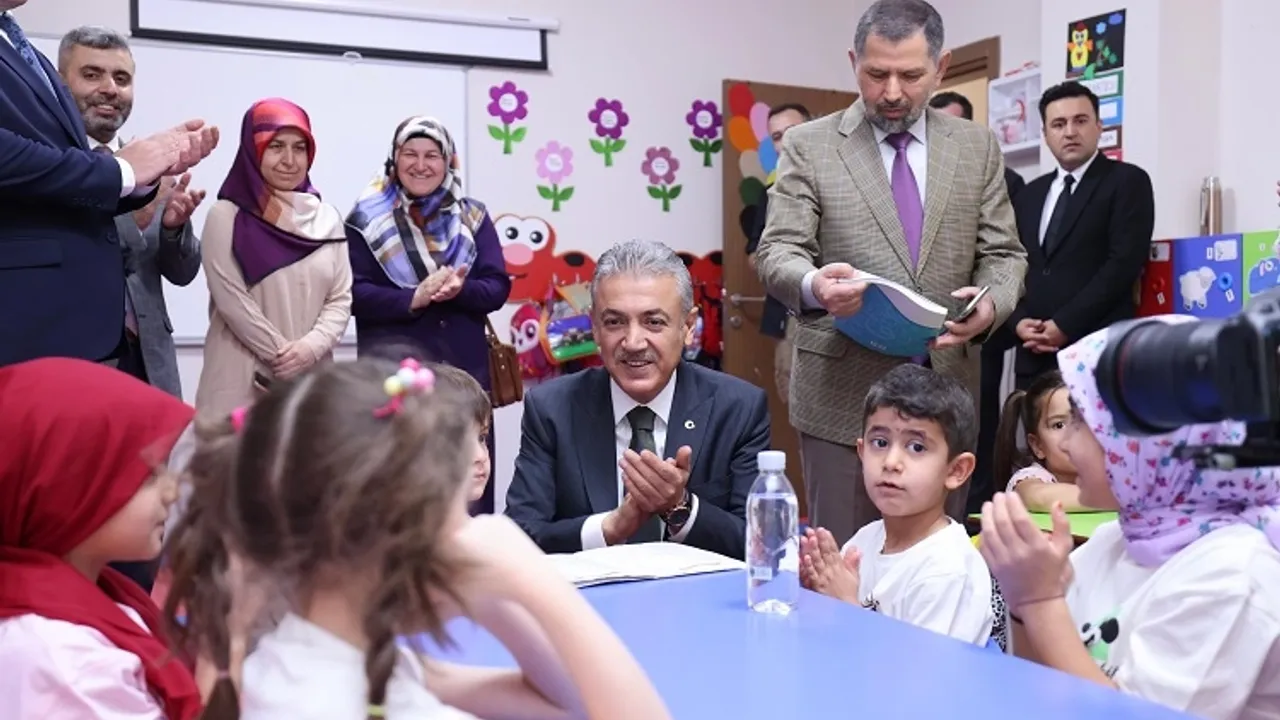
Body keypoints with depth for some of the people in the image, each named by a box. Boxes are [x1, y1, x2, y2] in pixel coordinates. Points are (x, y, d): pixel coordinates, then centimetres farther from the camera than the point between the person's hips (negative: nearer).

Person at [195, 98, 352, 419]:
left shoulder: (327, 217, 10)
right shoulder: (226, 216, -1)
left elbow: (340, 298, 6)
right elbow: (231, 301, -8)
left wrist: (311, 347, -10)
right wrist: (282, 354, -11)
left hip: (312, 377, 3)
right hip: (243, 380, -3)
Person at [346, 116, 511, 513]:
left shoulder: (472, 216, 9)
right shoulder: (368, 219, 3)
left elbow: (497, 287, 2)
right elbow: (355, 293, -6)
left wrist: (459, 290, -18)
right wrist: (413, 298, -20)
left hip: (463, 368, 2)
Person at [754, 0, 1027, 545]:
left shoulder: (977, 147, 8)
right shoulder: (808, 146, 0)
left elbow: (1003, 253, 8)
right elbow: (777, 251, -6)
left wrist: (991, 304, -16)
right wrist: (813, 283, -30)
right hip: (844, 393, -2)